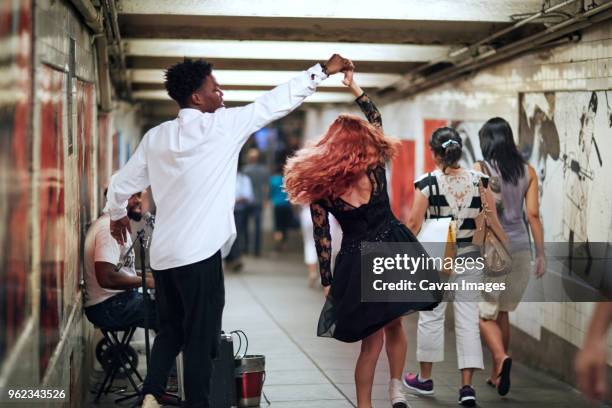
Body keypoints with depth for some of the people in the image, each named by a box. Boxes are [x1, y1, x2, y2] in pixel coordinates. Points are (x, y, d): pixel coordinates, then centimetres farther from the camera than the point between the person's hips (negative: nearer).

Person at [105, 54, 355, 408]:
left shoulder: (156, 137, 9)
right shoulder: (222, 125, -7)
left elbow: (122, 185, 15)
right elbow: (276, 102, -3)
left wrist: (117, 216, 36)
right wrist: (323, 71, 4)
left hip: (163, 254, 6)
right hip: (199, 254, -6)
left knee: (171, 329, 17)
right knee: (200, 337, 1)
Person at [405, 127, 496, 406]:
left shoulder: (427, 183, -10)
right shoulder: (478, 181, -2)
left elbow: (414, 224, -10)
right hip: (470, 258, 2)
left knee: (431, 316, 11)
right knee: (468, 319, 5)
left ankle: (425, 378, 26)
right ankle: (467, 386, 2)